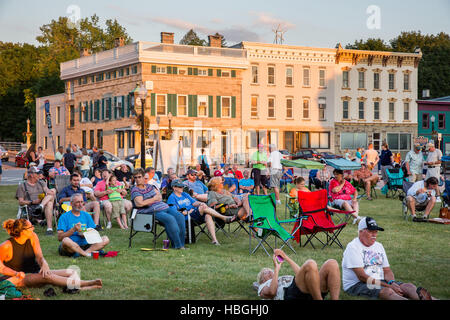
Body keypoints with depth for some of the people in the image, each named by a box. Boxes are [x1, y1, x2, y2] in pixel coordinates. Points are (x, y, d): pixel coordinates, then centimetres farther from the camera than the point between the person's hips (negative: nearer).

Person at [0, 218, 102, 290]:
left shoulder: (32, 237, 0)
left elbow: (39, 256, -4)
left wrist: (44, 264, -26)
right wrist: (17, 274, -21)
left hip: (33, 272, 7)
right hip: (17, 278, -7)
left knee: (68, 272, -14)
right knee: (46, 276, -35)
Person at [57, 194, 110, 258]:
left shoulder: (86, 215, 16)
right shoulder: (64, 216, 1)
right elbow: (60, 237, -7)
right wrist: (73, 229, -18)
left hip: (85, 245, 5)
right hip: (71, 247, -5)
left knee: (105, 239, -15)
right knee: (66, 240, -39)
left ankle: (87, 251, -34)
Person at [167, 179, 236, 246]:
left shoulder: (185, 194, 27)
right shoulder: (172, 197, 5)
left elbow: (194, 203, 19)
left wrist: (200, 203, -4)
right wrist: (187, 212, -11)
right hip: (186, 218, -6)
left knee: (208, 216, -26)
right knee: (204, 208, -26)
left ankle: (214, 240, -37)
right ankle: (224, 218, -21)